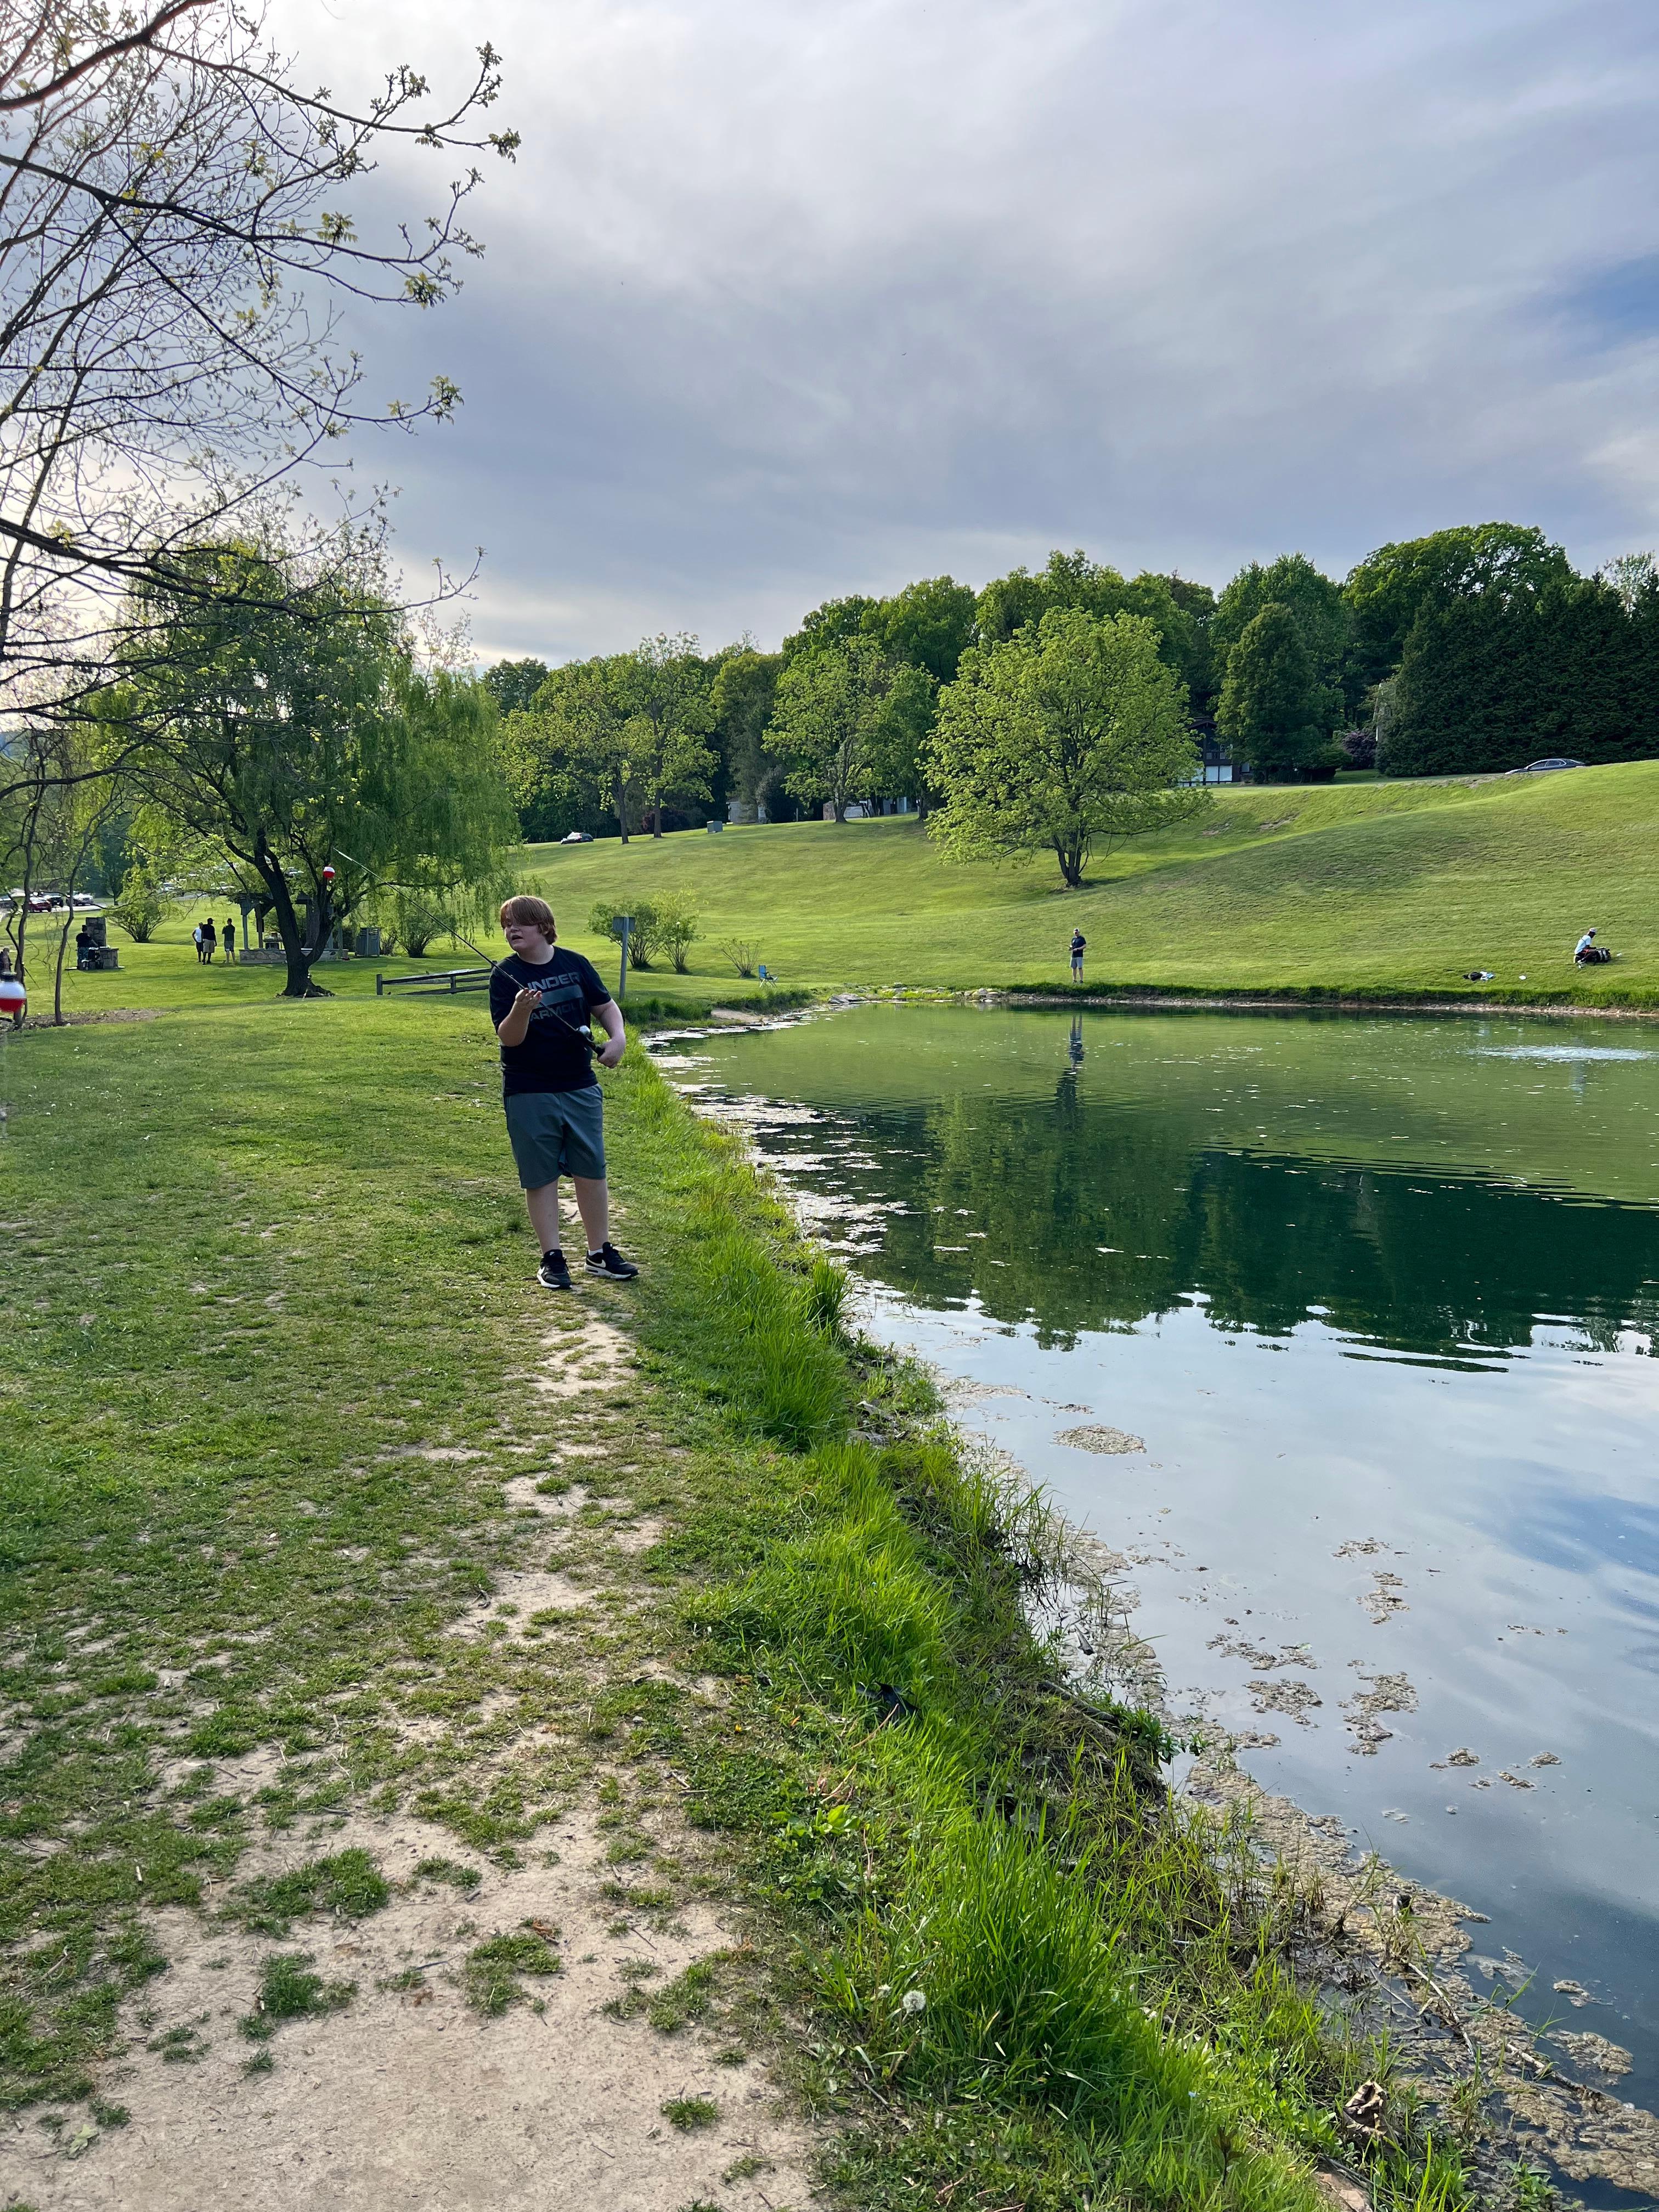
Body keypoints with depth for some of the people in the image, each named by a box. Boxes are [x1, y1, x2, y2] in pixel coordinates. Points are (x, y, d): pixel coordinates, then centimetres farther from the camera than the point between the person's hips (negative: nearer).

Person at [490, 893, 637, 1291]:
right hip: (528, 1094, -3)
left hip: (580, 1087, 3)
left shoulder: (575, 964, 2)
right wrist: (521, 1011, -33)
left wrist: (617, 1037, -5)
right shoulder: (505, 975, -6)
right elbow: (509, 1037, -13)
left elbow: (605, 1005, 13)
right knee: (540, 1176, 4)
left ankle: (600, 1252, 21)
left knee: (592, 1171, 9)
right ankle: (553, 1257, 14)